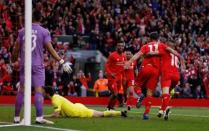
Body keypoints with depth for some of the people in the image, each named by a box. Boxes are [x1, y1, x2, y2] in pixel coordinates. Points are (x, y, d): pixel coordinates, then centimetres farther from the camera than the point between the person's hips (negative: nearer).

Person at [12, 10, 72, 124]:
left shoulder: (22, 31, 6)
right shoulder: (44, 32, -2)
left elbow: (16, 49, 9)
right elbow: (50, 49, -6)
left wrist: (13, 60, 25)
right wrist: (62, 62, -3)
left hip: (24, 64, 3)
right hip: (37, 65, -3)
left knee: (21, 90, 10)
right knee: (38, 90, -6)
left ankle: (16, 117, 14)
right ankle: (39, 117, -15)